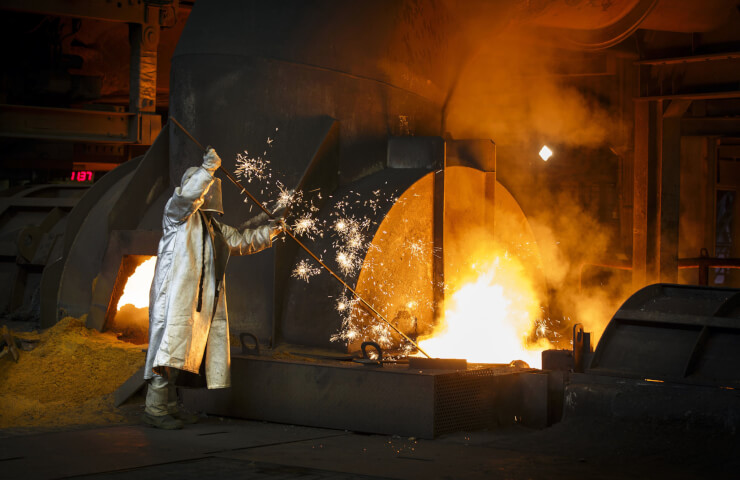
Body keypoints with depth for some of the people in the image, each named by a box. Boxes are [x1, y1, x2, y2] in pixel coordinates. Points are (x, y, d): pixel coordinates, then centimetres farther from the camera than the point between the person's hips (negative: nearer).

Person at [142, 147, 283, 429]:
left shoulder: (214, 228, 24)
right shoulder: (177, 213, -1)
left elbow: (240, 241, 35)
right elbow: (187, 194, -23)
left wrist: (269, 231, 33)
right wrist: (207, 168, -23)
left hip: (199, 301, 9)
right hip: (175, 297, -9)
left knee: (182, 352, 8)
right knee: (171, 346, -15)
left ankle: (169, 406, 13)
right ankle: (155, 409, -16)